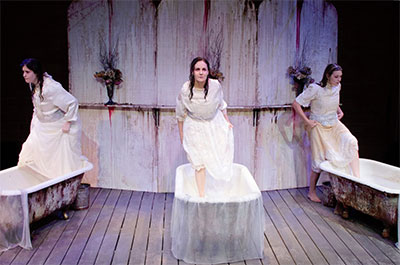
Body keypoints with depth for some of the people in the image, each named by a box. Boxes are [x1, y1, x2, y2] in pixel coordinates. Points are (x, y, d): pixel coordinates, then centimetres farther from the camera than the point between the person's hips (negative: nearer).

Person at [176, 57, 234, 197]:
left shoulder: (215, 85, -18)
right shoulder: (185, 90, -22)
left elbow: (221, 104, 3)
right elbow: (180, 115, -7)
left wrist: (227, 121, 10)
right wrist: (181, 136, -1)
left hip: (215, 122, 3)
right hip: (195, 128, -2)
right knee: (199, 163, 2)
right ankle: (201, 195, 13)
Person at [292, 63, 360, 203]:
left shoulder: (337, 87, 1)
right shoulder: (315, 88, -18)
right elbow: (295, 104, -17)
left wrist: (339, 111, 6)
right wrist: (307, 121, -17)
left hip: (334, 124, 6)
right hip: (318, 126, -5)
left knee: (351, 141, -21)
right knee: (319, 159, 0)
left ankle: (357, 178, -14)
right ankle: (311, 192, 16)